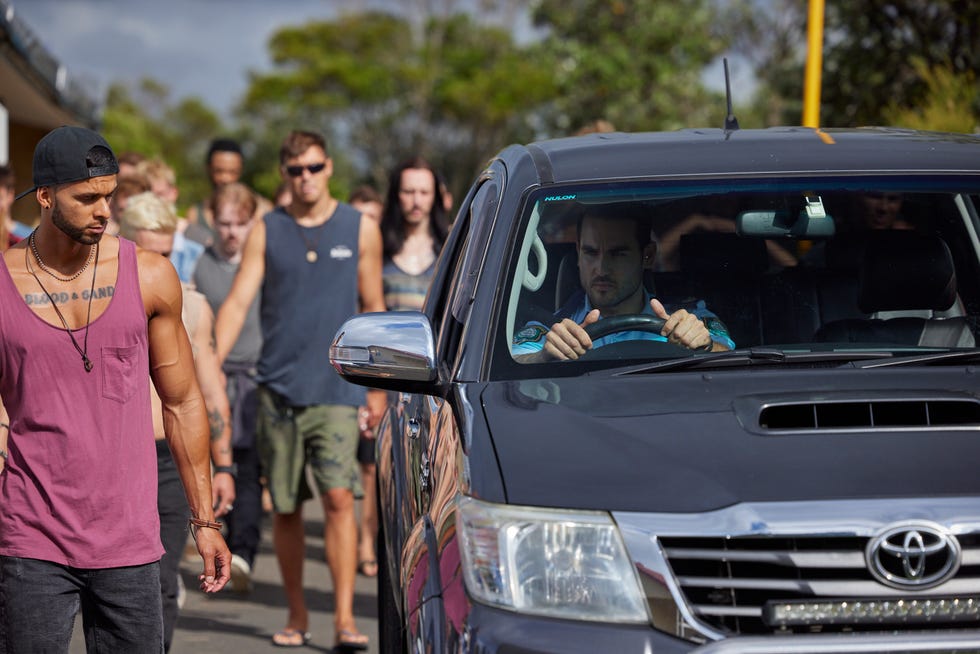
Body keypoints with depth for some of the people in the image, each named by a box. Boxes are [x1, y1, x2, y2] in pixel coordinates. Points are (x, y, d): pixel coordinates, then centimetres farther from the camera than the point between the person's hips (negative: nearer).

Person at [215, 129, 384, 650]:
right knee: (285, 506, 7)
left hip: (338, 387, -1)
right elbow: (237, 303, 0)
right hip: (278, 387, 1)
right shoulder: (266, 231, 5)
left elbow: (373, 309, 10)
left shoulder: (360, 229, 6)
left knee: (339, 496, -14)